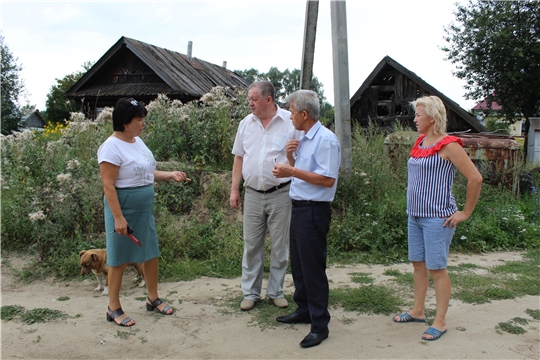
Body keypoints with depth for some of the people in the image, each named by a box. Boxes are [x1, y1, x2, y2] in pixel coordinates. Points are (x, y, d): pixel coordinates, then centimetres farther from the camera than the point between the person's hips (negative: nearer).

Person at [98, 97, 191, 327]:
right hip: (124, 208, -8)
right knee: (119, 259, 4)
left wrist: (170, 175, 7)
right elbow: (108, 185, -19)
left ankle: (153, 298, 31)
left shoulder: (137, 141, 9)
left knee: (151, 253, 14)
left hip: (145, 208, 8)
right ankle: (113, 308, 19)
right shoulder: (112, 147, -16)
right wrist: (118, 217, -23)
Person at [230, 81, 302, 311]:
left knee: (280, 246, 8)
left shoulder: (290, 122, -5)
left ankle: (276, 291, 25)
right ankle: (250, 293, 23)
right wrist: (234, 190, 8)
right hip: (252, 194, 3)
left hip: (281, 194, -3)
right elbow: (239, 158, 11)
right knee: (251, 246, 10)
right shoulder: (246, 123, 7)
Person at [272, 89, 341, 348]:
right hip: (298, 208, 10)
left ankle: (319, 325, 10)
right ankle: (304, 310, 34)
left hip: (313, 210, -10)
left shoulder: (326, 140, -15)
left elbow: (327, 180, -22)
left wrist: (292, 171, -21)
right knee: (298, 264, 18)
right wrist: (290, 157, 2)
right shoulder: (303, 139, 13)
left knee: (313, 268, -2)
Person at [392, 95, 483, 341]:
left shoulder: (448, 145, -14)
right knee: (418, 264, 15)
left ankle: (440, 322, 13)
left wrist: (465, 213, -11)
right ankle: (418, 311, 29)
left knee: (436, 269, 0)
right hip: (415, 215, 8)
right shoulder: (420, 142, 10)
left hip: (437, 217, -8)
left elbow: (475, 178, -16)